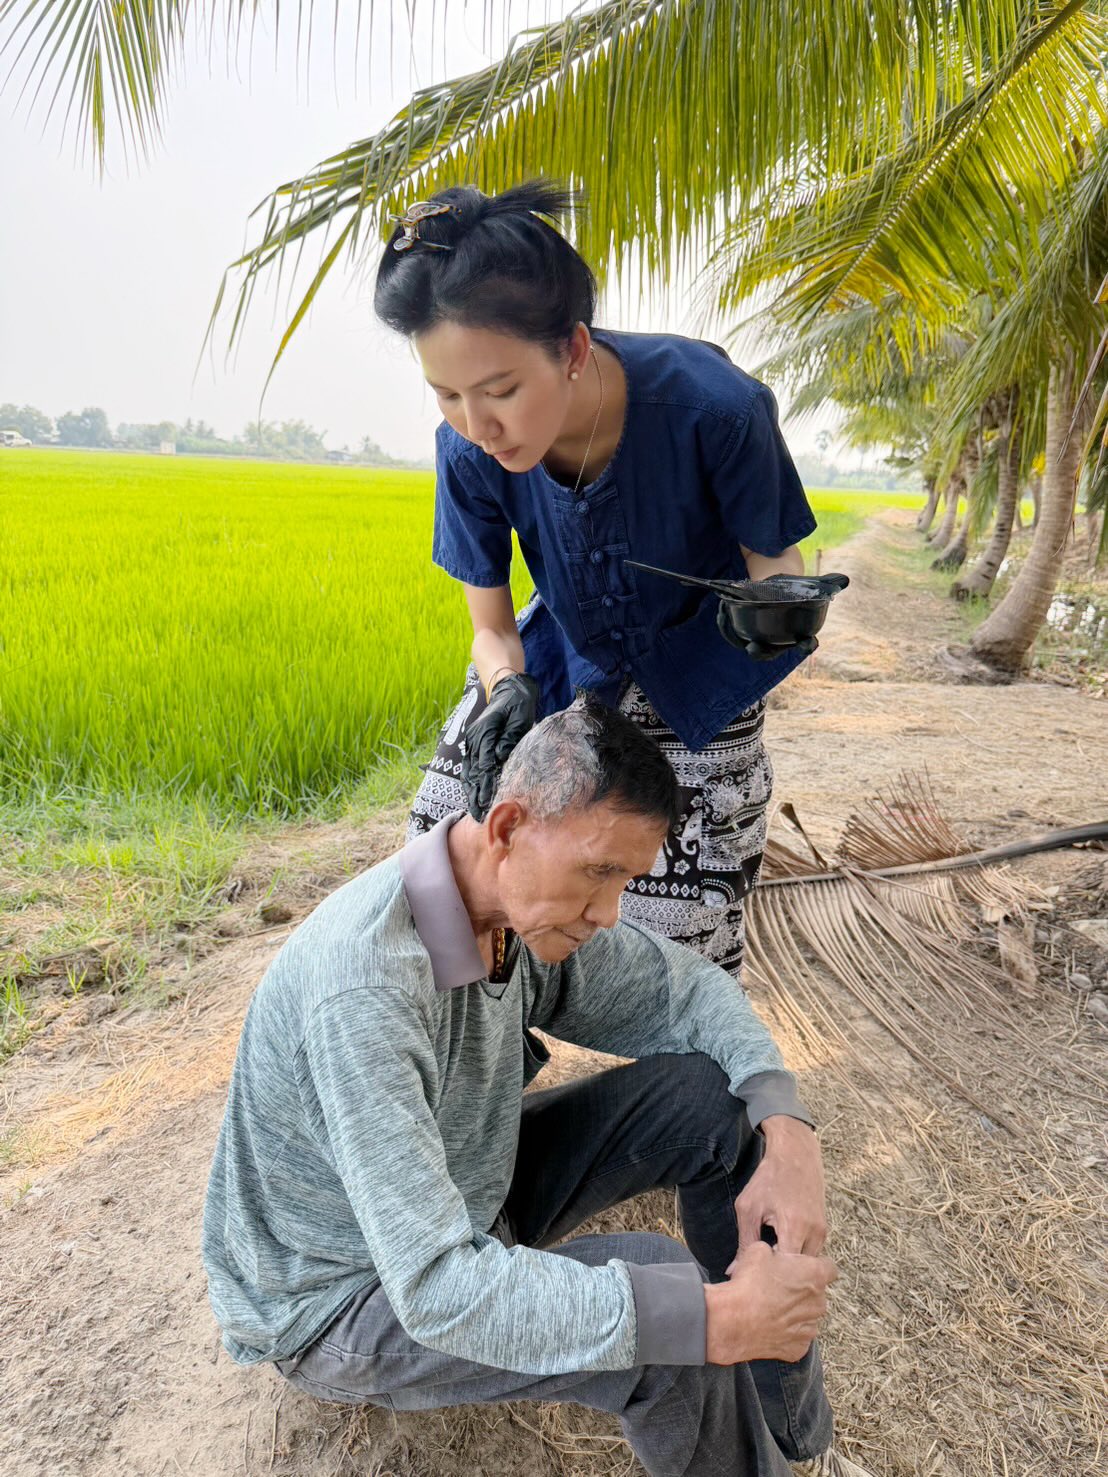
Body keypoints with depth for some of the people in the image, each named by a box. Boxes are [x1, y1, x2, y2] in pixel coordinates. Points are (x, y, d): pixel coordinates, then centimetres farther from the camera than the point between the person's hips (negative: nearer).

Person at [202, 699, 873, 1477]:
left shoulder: (527, 900, -14)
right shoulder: (361, 989, -38)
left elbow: (685, 985, -1)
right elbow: (434, 1288, -38)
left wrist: (788, 1128, -19)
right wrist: (716, 1320, -39)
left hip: (471, 1198, 8)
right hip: (336, 1302, -7)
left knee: (709, 1097, -8)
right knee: (655, 1281, -30)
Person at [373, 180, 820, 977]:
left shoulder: (711, 404, -33)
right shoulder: (471, 446, -23)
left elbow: (773, 562, -18)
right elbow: (492, 628, -11)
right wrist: (508, 691, -34)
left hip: (697, 684, -2)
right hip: (565, 653, 3)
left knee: (678, 940, -4)